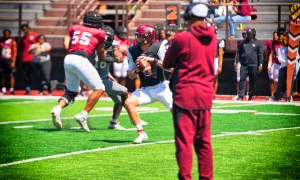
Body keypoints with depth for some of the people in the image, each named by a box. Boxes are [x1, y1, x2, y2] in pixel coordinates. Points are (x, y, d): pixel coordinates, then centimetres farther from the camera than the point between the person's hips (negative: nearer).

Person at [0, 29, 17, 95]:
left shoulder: (13, 42, -1)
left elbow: (15, 52, -5)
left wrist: (13, 62, -13)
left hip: (9, 60, -4)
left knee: (11, 75, -5)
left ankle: (12, 89, -6)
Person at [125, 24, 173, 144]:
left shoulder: (157, 47, -9)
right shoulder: (132, 51, 1)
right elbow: (130, 76, 5)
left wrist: (152, 60, -26)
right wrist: (137, 70, -17)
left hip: (160, 87, -3)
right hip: (145, 90, 3)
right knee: (128, 103, -20)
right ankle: (141, 133, -10)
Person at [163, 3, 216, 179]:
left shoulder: (182, 38, -12)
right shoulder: (212, 38, 4)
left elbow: (166, 64, 1)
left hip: (185, 95, -5)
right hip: (206, 94, 5)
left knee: (184, 140, -3)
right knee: (204, 142, 12)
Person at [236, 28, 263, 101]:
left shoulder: (257, 43, 4)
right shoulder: (243, 42, 13)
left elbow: (260, 54, 2)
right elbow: (239, 53, 15)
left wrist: (260, 64, -4)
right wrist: (238, 62, 7)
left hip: (253, 65, -2)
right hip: (244, 64, 2)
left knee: (252, 81, 3)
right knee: (242, 79, -6)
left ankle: (251, 96, 9)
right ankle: (240, 96, -6)